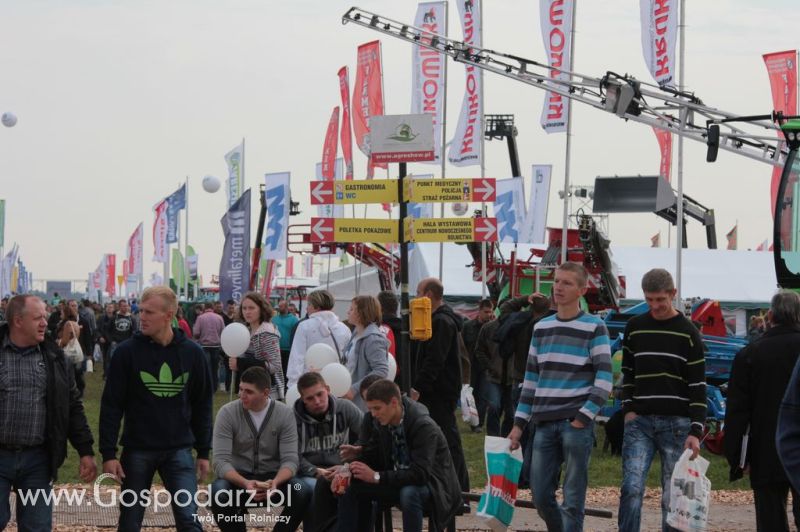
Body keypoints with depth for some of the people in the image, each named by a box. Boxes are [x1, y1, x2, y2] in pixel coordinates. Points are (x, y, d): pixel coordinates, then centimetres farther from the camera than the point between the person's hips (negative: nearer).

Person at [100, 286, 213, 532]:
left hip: (179, 450, 0)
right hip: (137, 451, 0)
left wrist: (203, 452, 6)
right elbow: (111, 405, -5)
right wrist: (108, 453, -9)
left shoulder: (192, 353, -1)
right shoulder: (127, 352, -6)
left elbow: (202, 406, 7)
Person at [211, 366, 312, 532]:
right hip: (238, 478, -1)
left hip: (272, 477, 1)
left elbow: (290, 460, -11)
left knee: (303, 493, -29)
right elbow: (221, 461, -17)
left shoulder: (285, 413, -7)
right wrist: (245, 484, -36)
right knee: (219, 492, -35)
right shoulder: (227, 413, -10)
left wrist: (275, 482, -34)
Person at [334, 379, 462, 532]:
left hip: (430, 484, -8)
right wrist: (361, 451, -15)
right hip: (399, 481, 8)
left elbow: (420, 474, -34)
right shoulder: (384, 422, -4)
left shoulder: (425, 427, -26)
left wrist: (376, 477, -35)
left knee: (409, 493, -39)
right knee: (352, 486, -3)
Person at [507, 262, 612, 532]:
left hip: (576, 423, -5)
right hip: (545, 423, 5)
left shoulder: (594, 328, -1)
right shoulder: (541, 328, 15)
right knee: (541, 496, 4)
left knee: (573, 499, -4)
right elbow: (531, 378, 18)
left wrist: (584, 417, -14)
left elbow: (604, 378, -6)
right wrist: (519, 423, 13)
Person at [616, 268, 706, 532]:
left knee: (673, 497, 1)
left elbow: (698, 386, -2)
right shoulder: (634, 327, 9)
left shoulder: (688, 333, 1)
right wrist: (628, 409, 4)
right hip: (640, 421, 2)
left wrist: (696, 431, -10)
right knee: (632, 488, -12)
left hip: (676, 423, -2)